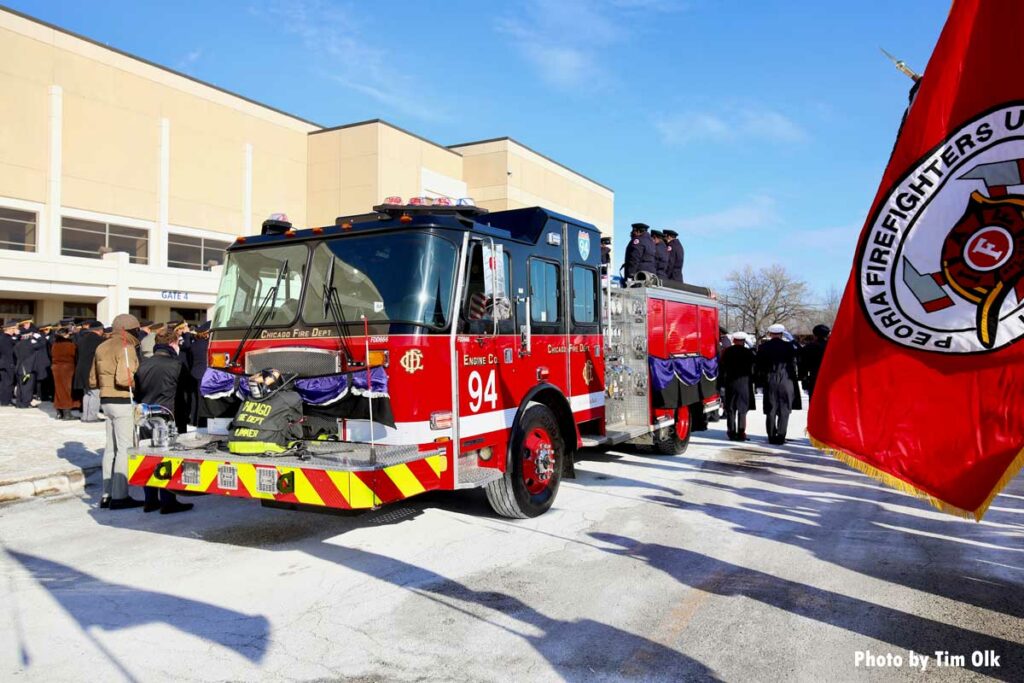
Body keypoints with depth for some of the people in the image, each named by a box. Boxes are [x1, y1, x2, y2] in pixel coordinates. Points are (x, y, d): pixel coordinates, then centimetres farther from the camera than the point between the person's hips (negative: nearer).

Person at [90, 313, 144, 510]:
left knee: (111, 447, 15)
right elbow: (123, 378, -25)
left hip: (106, 401, 9)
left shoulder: (102, 347, 13)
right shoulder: (126, 347, -13)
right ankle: (119, 496, -1)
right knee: (125, 448, -4)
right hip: (123, 402, -9)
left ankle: (107, 494, 21)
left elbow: (93, 380, 16)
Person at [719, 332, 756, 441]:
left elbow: (722, 368, 2)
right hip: (745, 383, -1)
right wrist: (754, 381, 4)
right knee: (742, 409, 3)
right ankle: (741, 432, -1)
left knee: (730, 409, 7)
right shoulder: (749, 352, -3)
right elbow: (753, 369, -2)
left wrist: (721, 382, 7)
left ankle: (732, 432, 8)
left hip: (730, 383, 1)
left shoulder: (726, 352, 1)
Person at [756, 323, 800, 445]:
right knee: (784, 410, 5)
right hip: (786, 380, -1)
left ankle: (772, 436, 11)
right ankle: (781, 436, 0)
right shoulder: (788, 346, -3)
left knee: (771, 410, 8)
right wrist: (793, 377, 9)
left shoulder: (763, 347, 0)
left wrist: (761, 380, 9)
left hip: (770, 381, 1)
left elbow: (759, 366, 2)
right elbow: (793, 364, 0)